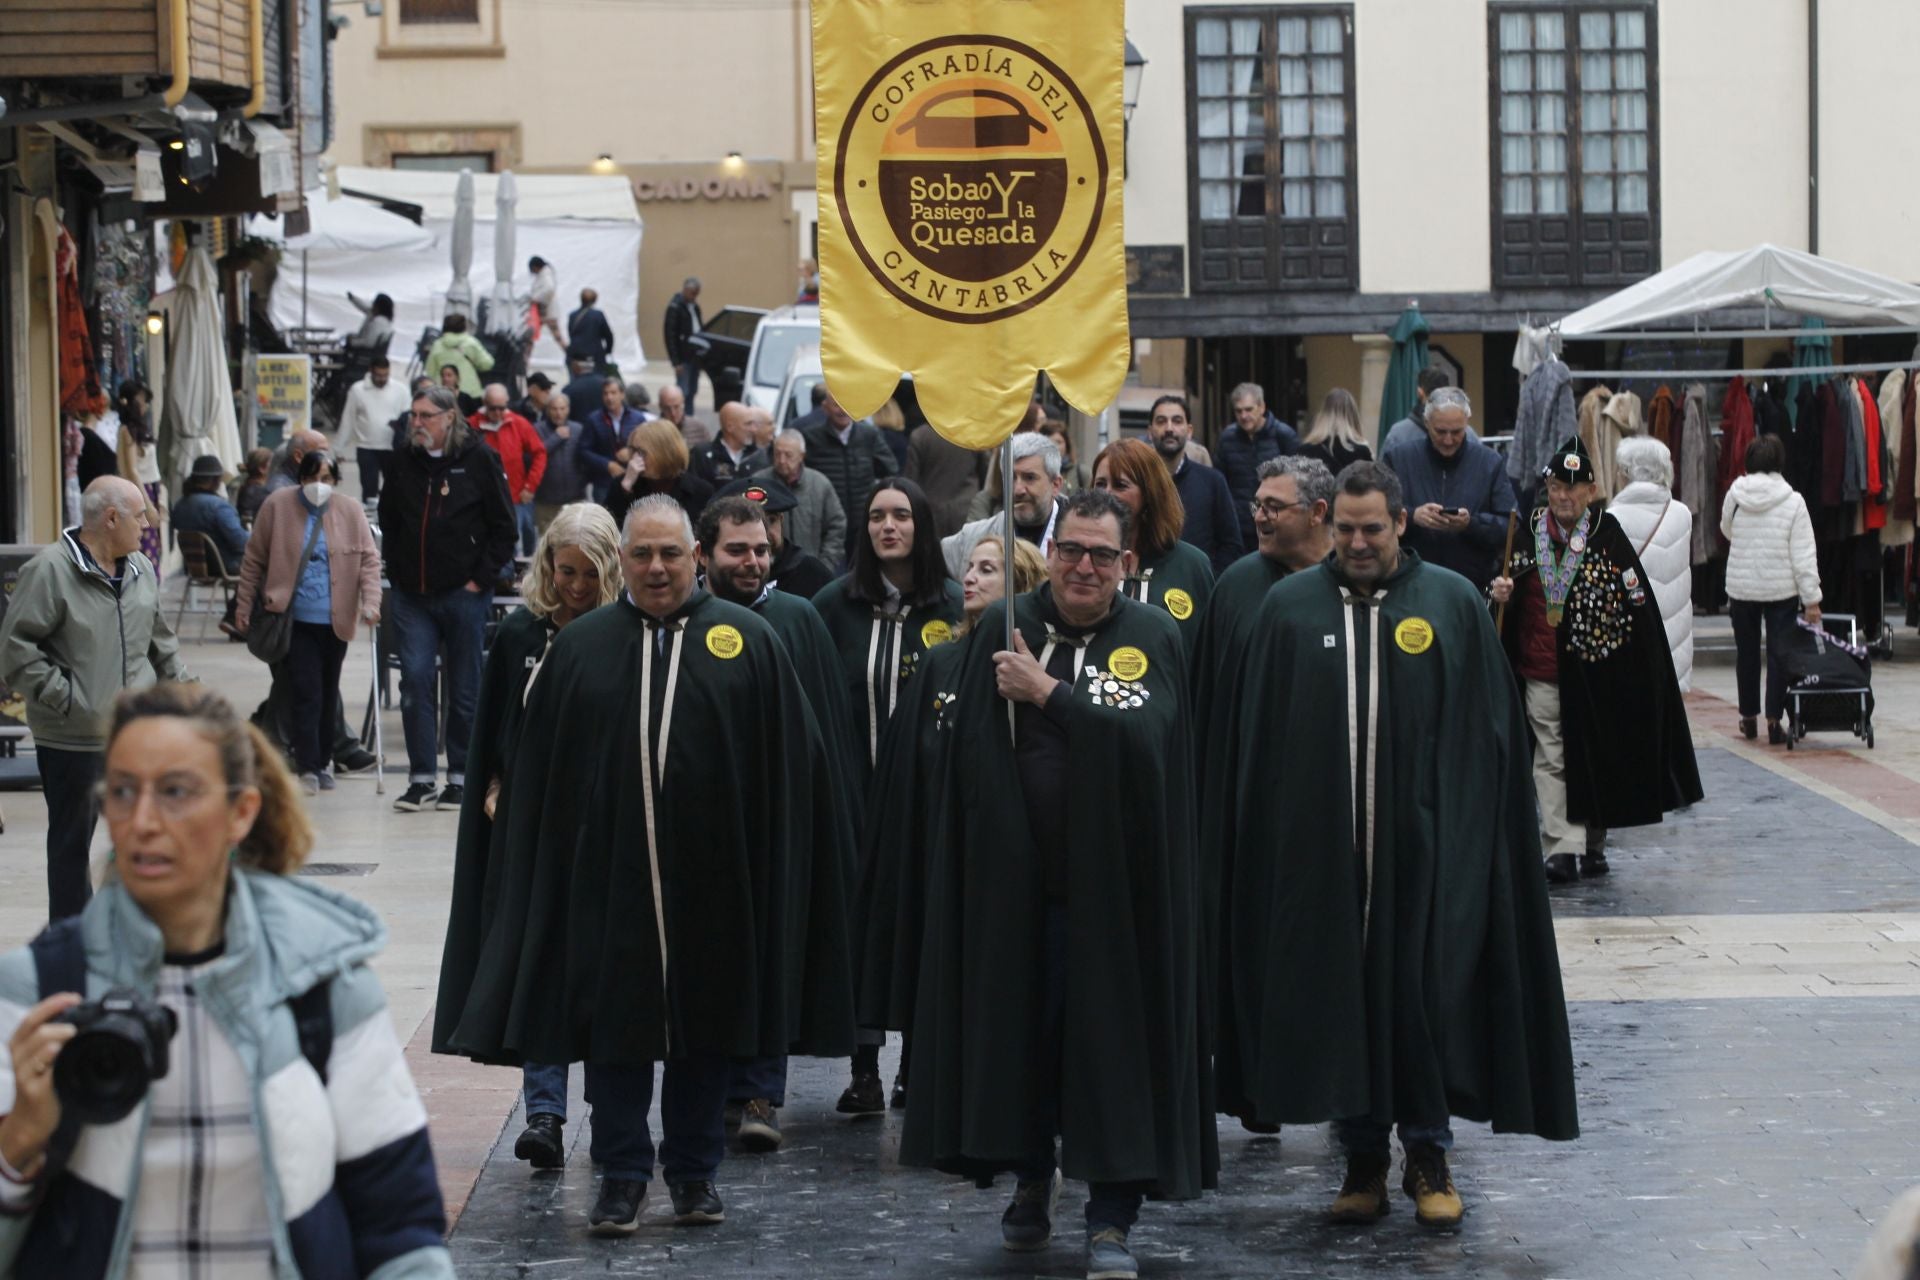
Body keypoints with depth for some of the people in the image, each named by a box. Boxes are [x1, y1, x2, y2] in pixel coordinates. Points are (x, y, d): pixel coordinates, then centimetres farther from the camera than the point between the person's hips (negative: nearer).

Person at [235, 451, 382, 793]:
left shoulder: (351, 511, 2)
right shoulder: (278, 507, -1)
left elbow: (369, 559, 1)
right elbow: (254, 561, 5)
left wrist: (370, 602, -13)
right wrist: (244, 607, 4)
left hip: (335, 620, 2)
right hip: (294, 617, -2)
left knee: (328, 694, 11)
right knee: (305, 691, -10)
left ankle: (323, 762, 24)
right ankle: (308, 767, -9)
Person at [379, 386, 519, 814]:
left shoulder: (479, 460, -4)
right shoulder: (402, 461, 7)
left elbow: (504, 529, -2)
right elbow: (388, 522, 17)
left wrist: (481, 577, -7)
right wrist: (395, 571, 7)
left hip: (464, 594, -3)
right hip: (412, 594, 3)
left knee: (464, 687, 5)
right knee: (415, 680, -4)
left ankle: (461, 777, 14)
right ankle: (420, 778, 1)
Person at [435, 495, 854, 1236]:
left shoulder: (747, 640, 1)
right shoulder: (581, 647, 5)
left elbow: (788, 762, 1)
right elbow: (538, 768, 7)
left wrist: (771, 863, -4)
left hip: (712, 876, 0)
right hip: (609, 871, 1)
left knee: (707, 1024, 9)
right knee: (614, 1017, 3)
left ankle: (695, 1172, 21)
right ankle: (622, 1175, 11)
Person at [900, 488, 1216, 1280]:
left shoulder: (1153, 639, -1)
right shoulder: (1004, 630, 2)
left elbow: (1145, 736, -18)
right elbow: (971, 754, 0)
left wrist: (1049, 693, -20)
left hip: (1113, 879, -2)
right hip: (1014, 871, 2)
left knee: (1114, 1036, 0)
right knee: (1018, 1027, 10)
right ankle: (1031, 1177, 32)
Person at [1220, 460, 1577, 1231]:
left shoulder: (1453, 604, 2)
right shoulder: (1288, 608, 5)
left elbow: (1488, 732, 4)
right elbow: (1257, 736, 6)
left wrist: (1466, 832, -2)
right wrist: (1264, 836, 0)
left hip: (1423, 843, -1)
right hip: (1318, 843, 1)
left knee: (1425, 989, 0)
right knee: (1338, 991, 5)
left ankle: (1429, 1154, 13)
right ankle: (1363, 1158, 15)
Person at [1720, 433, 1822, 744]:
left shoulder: (1734, 496, -5)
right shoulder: (1792, 502, -10)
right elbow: (1803, 555, -10)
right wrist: (1811, 598, -7)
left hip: (1741, 587, 2)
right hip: (1781, 589, -2)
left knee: (1746, 652, 15)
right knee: (1778, 653, 4)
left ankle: (1749, 718, 23)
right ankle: (1774, 721, 0)